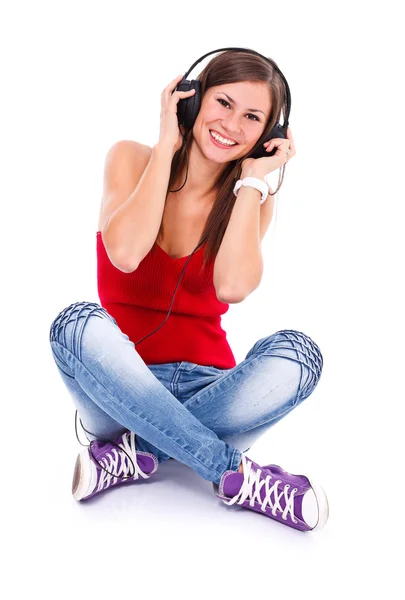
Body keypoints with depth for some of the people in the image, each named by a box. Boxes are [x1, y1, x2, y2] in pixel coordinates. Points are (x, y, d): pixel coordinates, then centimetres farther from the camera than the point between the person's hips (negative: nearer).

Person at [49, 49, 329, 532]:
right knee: (78, 323, -32)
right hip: (118, 381, 0)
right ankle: (237, 474, -26)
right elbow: (125, 253, -22)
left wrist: (251, 180, -10)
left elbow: (233, 287, -18)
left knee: (295, 353, -26)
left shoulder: (252, 199, 3)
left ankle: (136, 452, -20)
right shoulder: (133, 158, 0)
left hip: (204, 387, 1)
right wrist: (167, 144, -13)